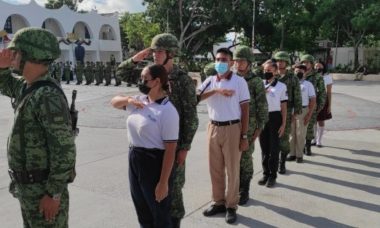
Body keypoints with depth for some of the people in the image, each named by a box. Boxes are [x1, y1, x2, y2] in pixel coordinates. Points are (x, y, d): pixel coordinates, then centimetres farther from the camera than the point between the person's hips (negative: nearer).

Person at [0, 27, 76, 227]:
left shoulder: (48, 96, -24)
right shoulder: (25, 86, 5)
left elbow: (65, 149, -25)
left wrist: (54, 193, -22)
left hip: (43, 187, -9)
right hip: (27, 185, 9)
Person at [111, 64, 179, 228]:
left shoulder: (168, 111, -19)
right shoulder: (140, 101, 4)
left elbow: (170, 150, -20)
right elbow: (114, 102, 20)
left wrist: (164, 182, -21)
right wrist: (129, 99, -3)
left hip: (154, 164, -8)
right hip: (134, 160, 8)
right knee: (143, 213, 24)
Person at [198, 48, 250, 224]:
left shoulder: (239, 81, -4)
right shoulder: (210, 81, 6)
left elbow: (245, 109, -4)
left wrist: (244, 136, -7)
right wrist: (216, 90, -21)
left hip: (232, 129, -4)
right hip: (213, 128, 4)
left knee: (232, 170, 6)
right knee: (215, 168, 12)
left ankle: (231, 206, 20)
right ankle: (218, 202, 28)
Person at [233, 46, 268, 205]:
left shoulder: (256, 82, -5)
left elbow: (262, 106, -6)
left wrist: (260, 127, -9)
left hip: (248, 126, -4)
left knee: (245, 159, 3)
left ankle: (244, 191, 17)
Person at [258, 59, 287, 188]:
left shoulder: (281, 86, -4)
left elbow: (283, 107, -2)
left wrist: (283, 124, -6)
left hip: (274, 117, -3)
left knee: (274, 148, 5)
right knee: (264, 147, 12)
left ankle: (272, 175, 17)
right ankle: (265, 173, 25)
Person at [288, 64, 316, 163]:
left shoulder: (308, 84, 2)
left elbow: (313, 101, -1)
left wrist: (309, 115, -10)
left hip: (303, 111, -2)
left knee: (300, 134, 3)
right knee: (291, 134, 7)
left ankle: (299, 155, 14)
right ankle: (292, 154, 18)